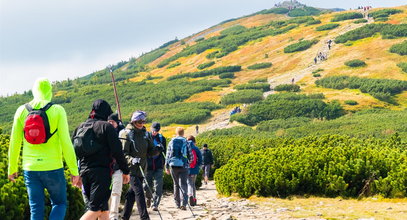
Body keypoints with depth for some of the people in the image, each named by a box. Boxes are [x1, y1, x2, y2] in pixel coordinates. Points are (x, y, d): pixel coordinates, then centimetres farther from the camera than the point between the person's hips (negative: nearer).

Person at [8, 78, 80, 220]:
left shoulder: (22, 111, 3)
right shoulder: (57, 110, -6)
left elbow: (14, 143, 6)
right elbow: (66, 142, -10)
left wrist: (12, 168, 18)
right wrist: (74, 171, -5)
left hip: (30, 169, 3)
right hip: (53, 168, -2)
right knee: (59, 203, 15)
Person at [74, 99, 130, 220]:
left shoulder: (80, 127, 13)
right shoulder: (107, 126, -5)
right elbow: (117, 151, -9)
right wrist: (125, 171, -1)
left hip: (84, 171, 7)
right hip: (101, 171, -7)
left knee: (103, 208, 14)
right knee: (96, 208, -7)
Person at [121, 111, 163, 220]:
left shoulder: (146, 134, 10)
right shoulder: (126, 134, -8)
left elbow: (150, 152, 11)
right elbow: (123, 153, -12)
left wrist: (157, 150, -11)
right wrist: (131, 160, -29)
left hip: (141, 168, 6)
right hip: (131, 168, -6)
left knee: (132, 193, 11)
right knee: (139, 192, -14)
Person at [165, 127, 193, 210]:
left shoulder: (171, 142, 5)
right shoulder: (186, 142, -1)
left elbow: (167, 155, 5)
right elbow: (191, 156, 0)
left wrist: (166, 167, 12)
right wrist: (188, 161, 22)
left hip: (173, 166, 2)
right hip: (183, 166, -2)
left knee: (176, 185, 15)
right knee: (183, 185, -4)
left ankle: (178, 204, 18)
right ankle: (183, 203, -21)